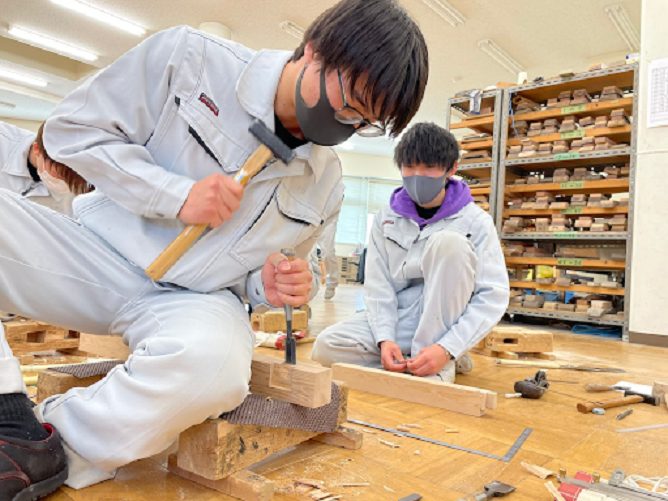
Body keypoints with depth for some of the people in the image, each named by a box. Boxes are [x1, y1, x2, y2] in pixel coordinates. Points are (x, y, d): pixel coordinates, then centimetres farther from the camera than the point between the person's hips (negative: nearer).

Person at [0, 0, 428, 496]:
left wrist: (271, 285, -10)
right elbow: (72, 128, -4)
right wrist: (177, 194, -17)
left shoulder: (326, 188, 3)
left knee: (215, 366, -36)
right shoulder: (187, 57, -9)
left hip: (193, 301, 1)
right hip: (98, 252, 0)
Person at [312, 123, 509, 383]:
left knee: (448, 241, -27)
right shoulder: (386, 218, 1)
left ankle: (444, 362, -22)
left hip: (446, 321, -2)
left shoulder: (476, 221, -8)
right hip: (399, 318, 2)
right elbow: (378, 286, -3)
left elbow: (493, 296, -14)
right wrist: (385, 338, -21)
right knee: (326, 347, -21)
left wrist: (446, 349, -26)